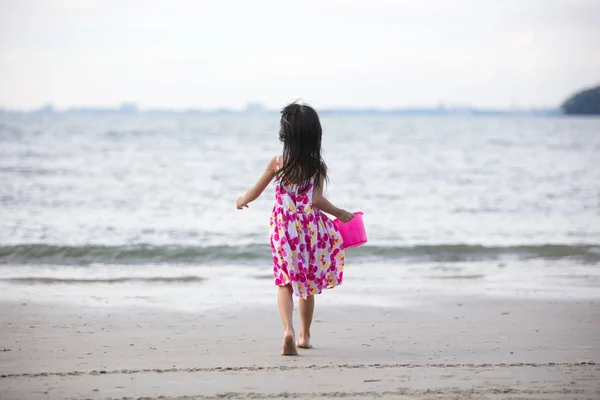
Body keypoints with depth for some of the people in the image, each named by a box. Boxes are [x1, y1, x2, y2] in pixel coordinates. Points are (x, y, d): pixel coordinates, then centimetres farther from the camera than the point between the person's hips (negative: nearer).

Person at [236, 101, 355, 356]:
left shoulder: (277, 163, -5)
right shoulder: (318, 166, -7)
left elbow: (255, 192, 3)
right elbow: (316, 200, -17)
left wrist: (242, 201, 24)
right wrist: (339, 213, -1)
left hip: (284, 231, -1)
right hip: (311, 230, 1)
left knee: (285, 283, 2)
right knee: (308, 285, 17)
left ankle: (288, 329, -23)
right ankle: (304, 335, 28)